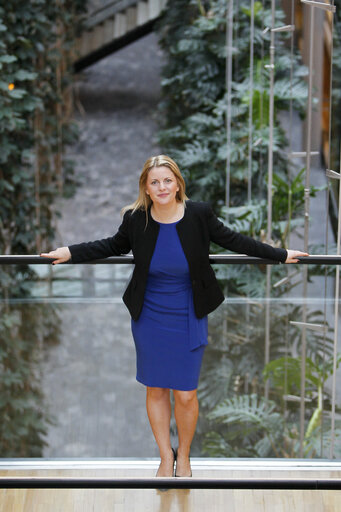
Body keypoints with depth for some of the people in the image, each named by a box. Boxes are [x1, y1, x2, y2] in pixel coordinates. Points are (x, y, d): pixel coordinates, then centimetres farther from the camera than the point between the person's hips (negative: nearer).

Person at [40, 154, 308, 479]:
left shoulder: (199, 214, -13)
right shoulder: (135, 218, -10)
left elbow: (233, 240, 2)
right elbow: (113, 246, 11)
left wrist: (281, 255, 7)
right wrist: (70, 253, 5)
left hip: (188, 319, -1)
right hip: (149, 318, 1)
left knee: (185, 394, 2)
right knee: (156, 390, 9)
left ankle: (183, 456, 27)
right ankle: (166, 457, 27)